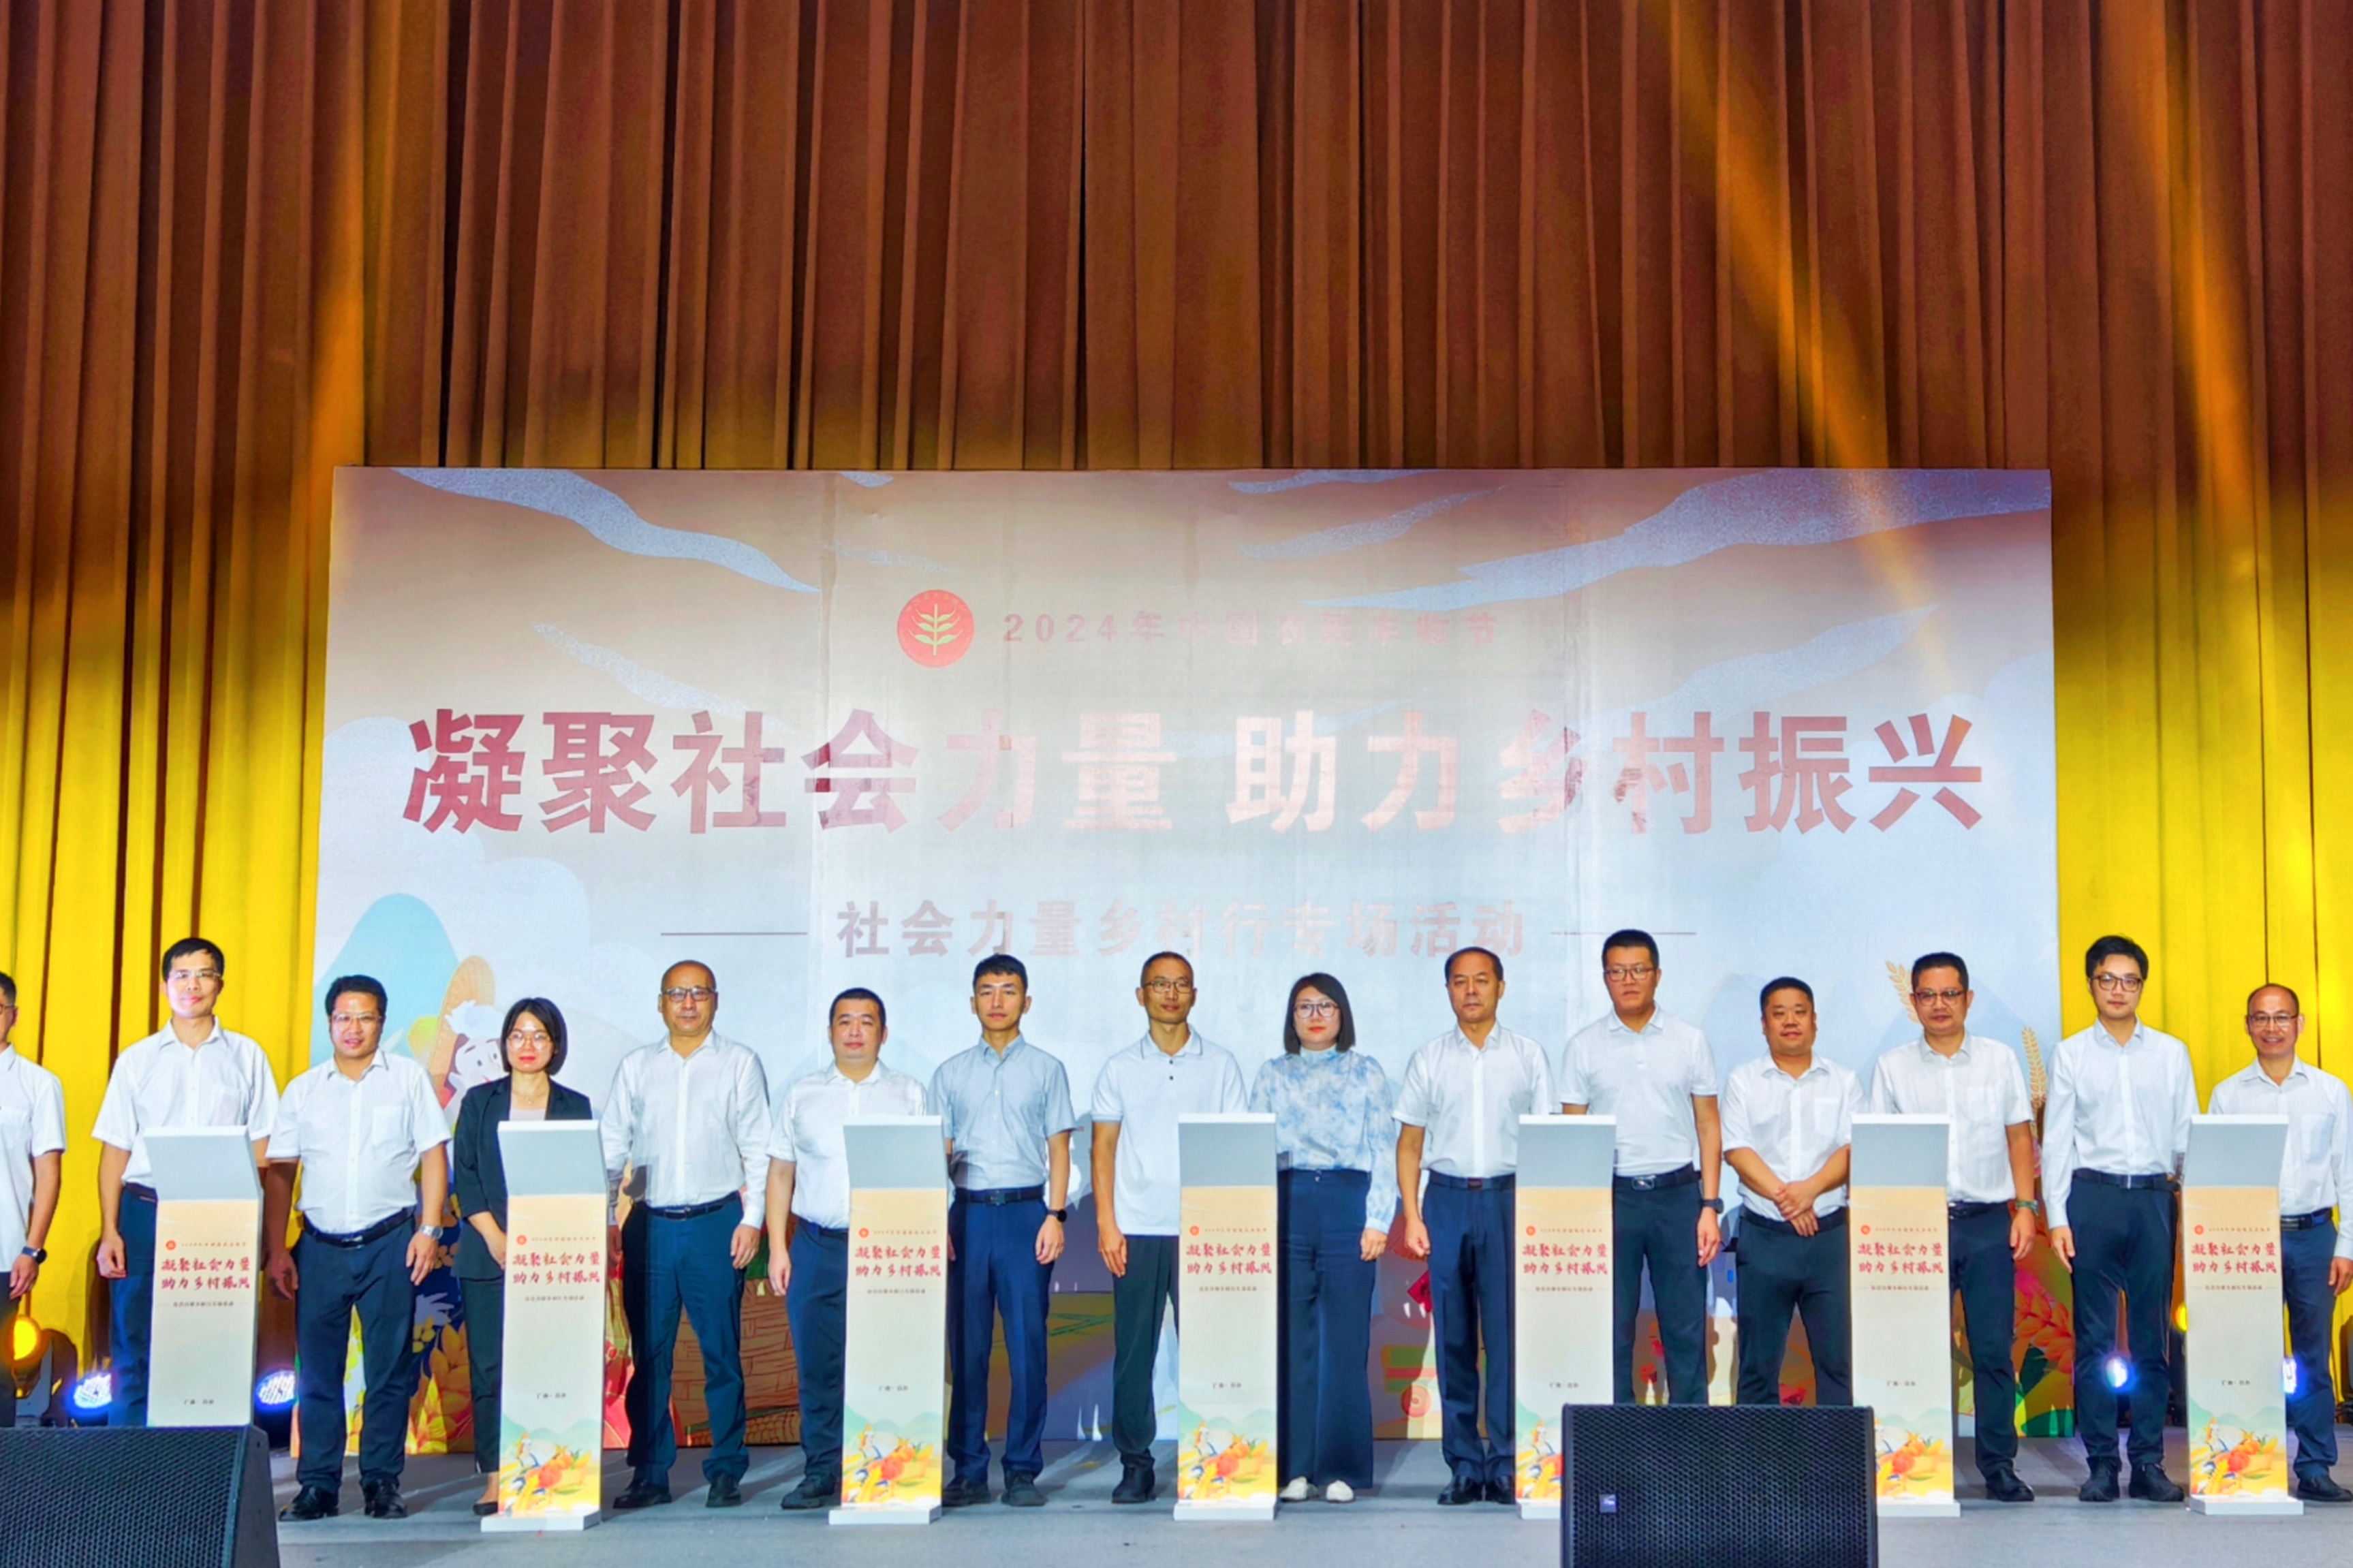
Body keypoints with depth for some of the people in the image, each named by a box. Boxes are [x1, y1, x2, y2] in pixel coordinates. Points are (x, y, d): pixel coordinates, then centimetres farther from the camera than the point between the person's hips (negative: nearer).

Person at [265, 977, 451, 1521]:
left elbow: (434, 1155, 3)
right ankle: (318, 1486, 9)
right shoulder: (303, 1090, 10)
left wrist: (430, 1230, -6)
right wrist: (276, 1250, 1)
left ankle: (382, 1482, 9)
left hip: (389, 1243, -2)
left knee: (390, 1370, 1)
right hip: (320, 1246, 2)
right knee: (316, 1370, 2)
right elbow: (279, 1172, 8)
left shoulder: (408, 1078, 5)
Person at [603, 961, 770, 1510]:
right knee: (648, 1355, 5)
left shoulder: (739, 1064, 6)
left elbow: (758, 1148, 2)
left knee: (721, 1354, 1)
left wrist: (752, 1219, -6)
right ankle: (649, 1474, 13)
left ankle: (726, 1473, 9)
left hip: (716, 1223, -2)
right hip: (649, 1224, 2)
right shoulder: (635, 1068, 13)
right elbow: (612, 1143, 11)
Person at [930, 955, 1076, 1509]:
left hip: (1026, 1212, -1)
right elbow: (938, 1151, 11)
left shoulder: (1047, 1069, 10)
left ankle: (1023, 1469, 3)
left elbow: (1058, 1148, 6)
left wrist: (1055, 1215, -5)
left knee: (1027, 1344, -3)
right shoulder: (951, 1073, 13)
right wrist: (937, 1222, 1)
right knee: (966, 1347, 1)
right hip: (967, 1212, 1)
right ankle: (968, 1470, 8)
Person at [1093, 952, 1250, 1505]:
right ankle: (1135, 1464, 9)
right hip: (1136, 1231, 1)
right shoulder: (1119, 1069, 10)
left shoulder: (1220, 1065, 8)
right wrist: (1106, 1224, -1)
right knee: (1133, 1350, 1)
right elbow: (1103, 1149, 8)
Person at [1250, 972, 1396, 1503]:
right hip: (1287, 1206, 1)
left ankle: (1341, 1469, 5)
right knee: (1291, 1342, 1)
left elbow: (1383, 1151, 5)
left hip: (1347, 1206, -1)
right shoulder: (1272, 1076, 14)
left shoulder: (1366, 1073, 10)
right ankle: (1293, 1468, 7)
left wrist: (1378, 1220, -5)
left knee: (1346, 1343, -2)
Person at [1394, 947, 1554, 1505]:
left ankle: (1506, 1462, 2)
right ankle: (1464, 1464, 9)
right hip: (1448, 1199, 1)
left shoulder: (1528, 1056, 6)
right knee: (1453, 1337, 3)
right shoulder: (1428, 1060, 9)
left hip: (1509, 1197, -1)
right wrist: (1412, 1215, 0)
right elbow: (1410, 1143, 10)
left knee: (1508, 1333, -5)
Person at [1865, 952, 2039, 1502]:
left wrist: (2025, 1207, 1)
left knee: (1994, 1349, 1)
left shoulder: (2000, 1059, 9)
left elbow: (2020, 1136, 10)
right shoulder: (1892, 1067, 6)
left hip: (1989, 1222, 1)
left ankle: (1999, 1466, 10)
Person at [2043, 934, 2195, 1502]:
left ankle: (2149, 1462, 9)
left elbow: (2188, 1135, 9)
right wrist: (2058, 1216, -3)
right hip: (2092, 1197, -1)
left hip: (2154, 1197, 1)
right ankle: (2101, 1463, 6)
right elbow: (2056, 1139, 5)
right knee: (2094, 1338, 1)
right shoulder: (2071, 1054, 7)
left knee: (2152, 1338, 3)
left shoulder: (2171, 1053, 10)